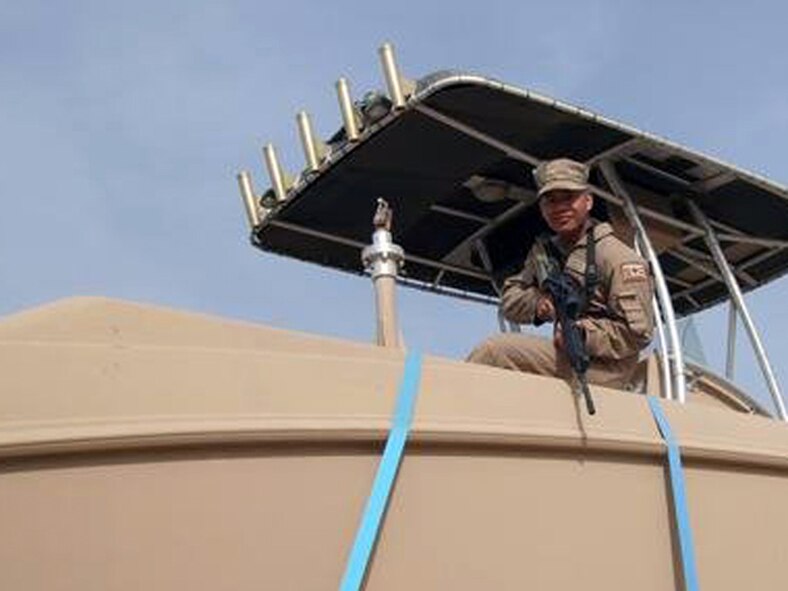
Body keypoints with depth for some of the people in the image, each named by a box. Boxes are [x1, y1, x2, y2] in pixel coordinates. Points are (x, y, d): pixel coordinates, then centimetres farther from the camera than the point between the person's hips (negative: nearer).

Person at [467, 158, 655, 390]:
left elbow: (637, 333, -15)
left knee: (495, 351, -20)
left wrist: (582, 333, -26)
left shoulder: (616, 256, -9)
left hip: (604, 370, -8)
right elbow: (509, 301, 9)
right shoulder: (544, 251, 15)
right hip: (567, 359, 8)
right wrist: (538, 303, -12)